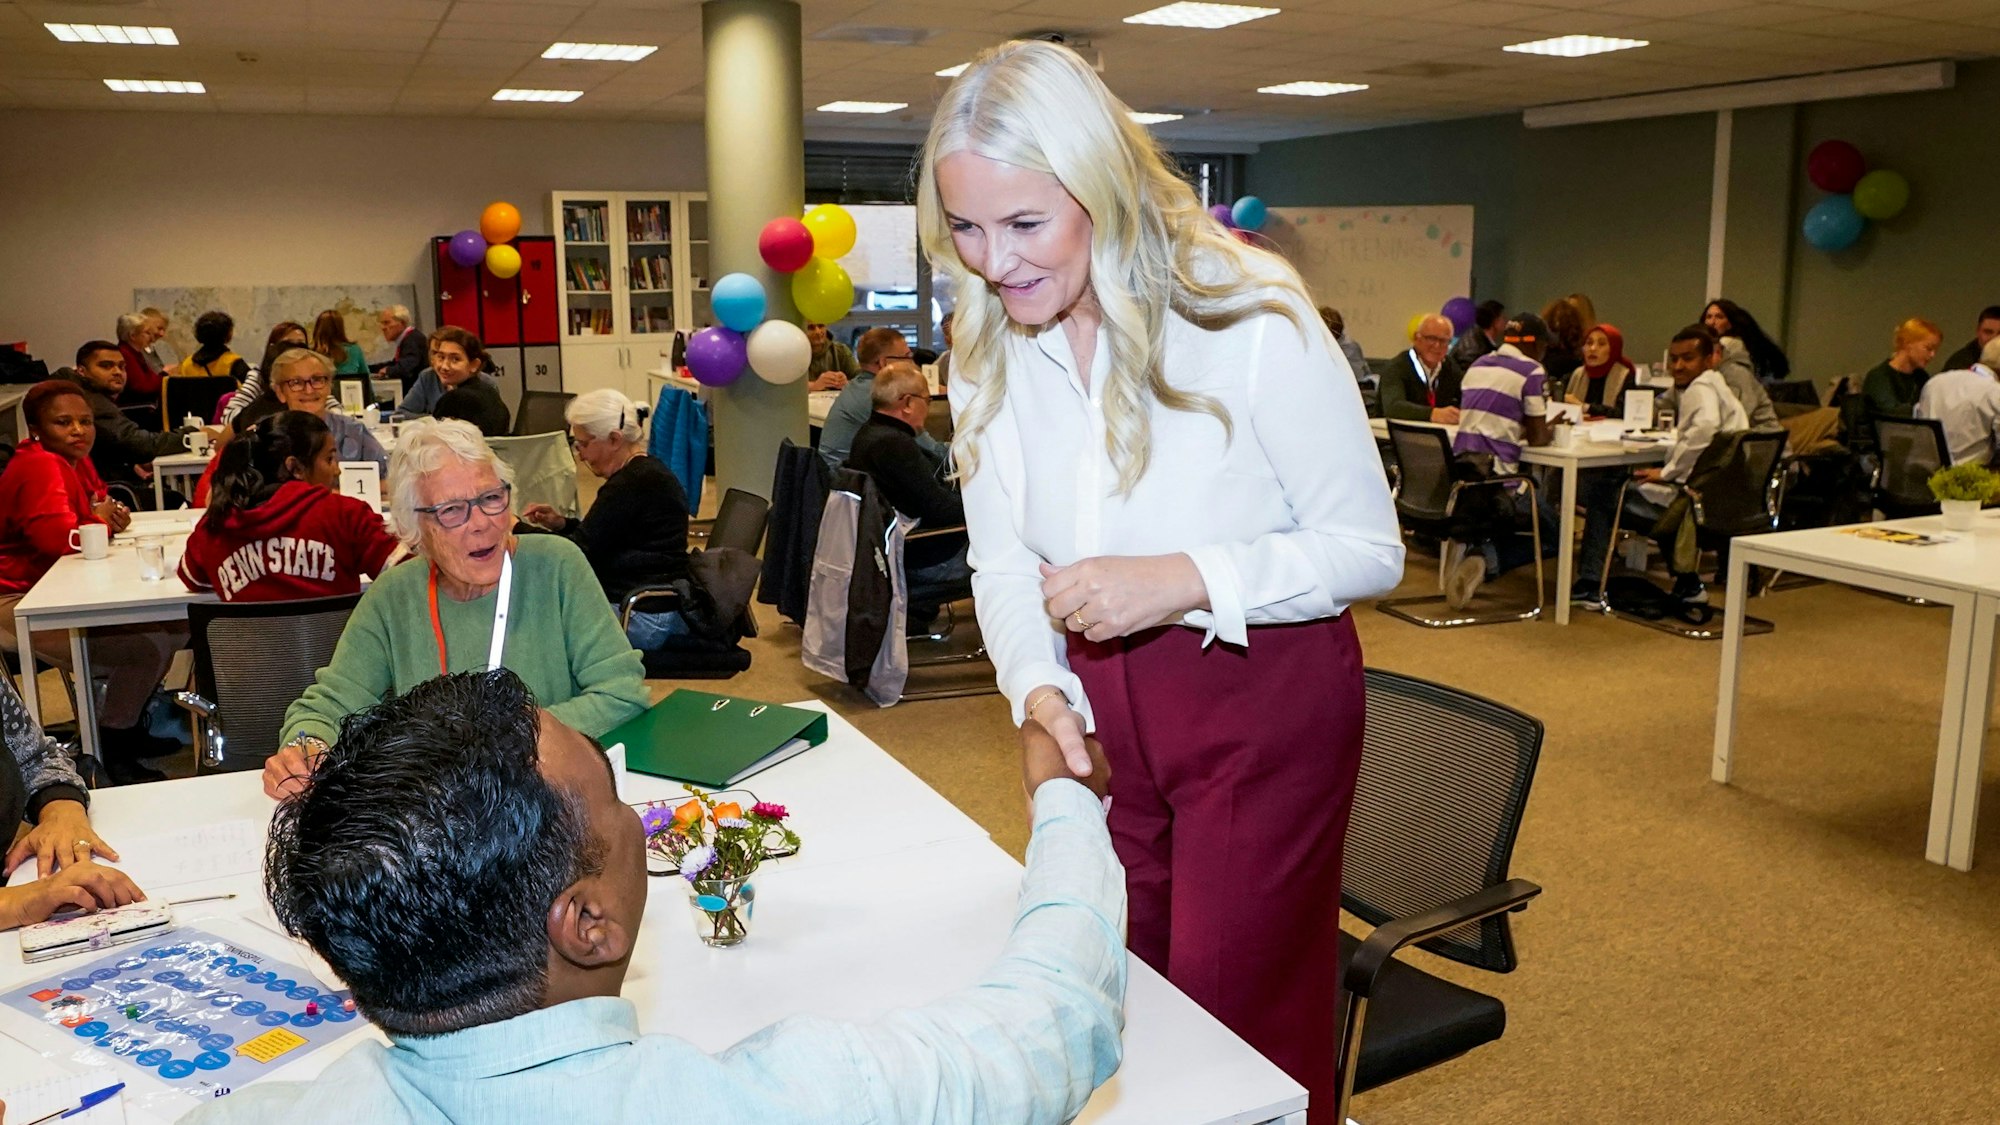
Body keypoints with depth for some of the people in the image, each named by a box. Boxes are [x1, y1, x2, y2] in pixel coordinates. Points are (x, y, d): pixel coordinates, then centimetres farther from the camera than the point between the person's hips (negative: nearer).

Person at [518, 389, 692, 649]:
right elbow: (600, 539, 25)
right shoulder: (647, 472, 15)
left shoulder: (632, 484, -17)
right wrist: (561, 523, 10)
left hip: (644, 618, -11)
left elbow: (579, 551, -16)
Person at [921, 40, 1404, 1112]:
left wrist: (1185, 580, -28)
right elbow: (1000, 563, 1)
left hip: (1263, 701, -5)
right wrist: (1040, 689, -18)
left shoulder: (1251, 316, -21)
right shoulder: (989, 349, -4)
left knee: (1234, 1021, 7)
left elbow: (1369, 548, -14)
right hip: (1100, 705, 5)